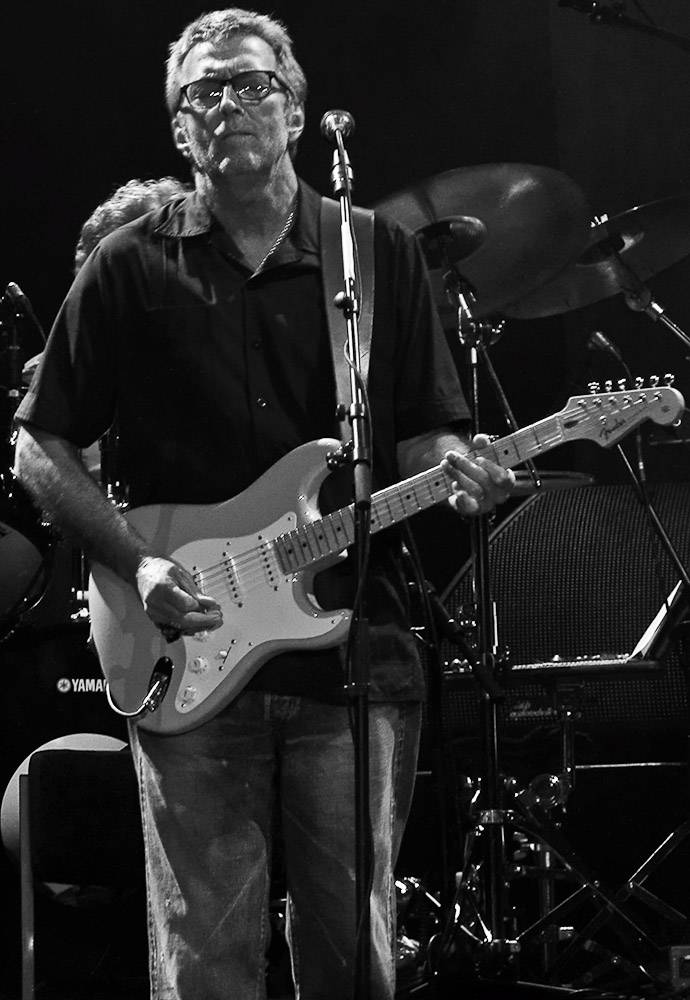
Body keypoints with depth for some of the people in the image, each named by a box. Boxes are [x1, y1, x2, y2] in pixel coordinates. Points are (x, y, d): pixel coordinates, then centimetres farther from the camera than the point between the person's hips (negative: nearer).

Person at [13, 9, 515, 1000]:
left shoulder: (384, 257, 9)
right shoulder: (129, 268, 5)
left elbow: (423, 435, 10)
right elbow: (41, 448, 6)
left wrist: (456, 472, -13)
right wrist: (138, 563, -8)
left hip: (355, 657, 1)